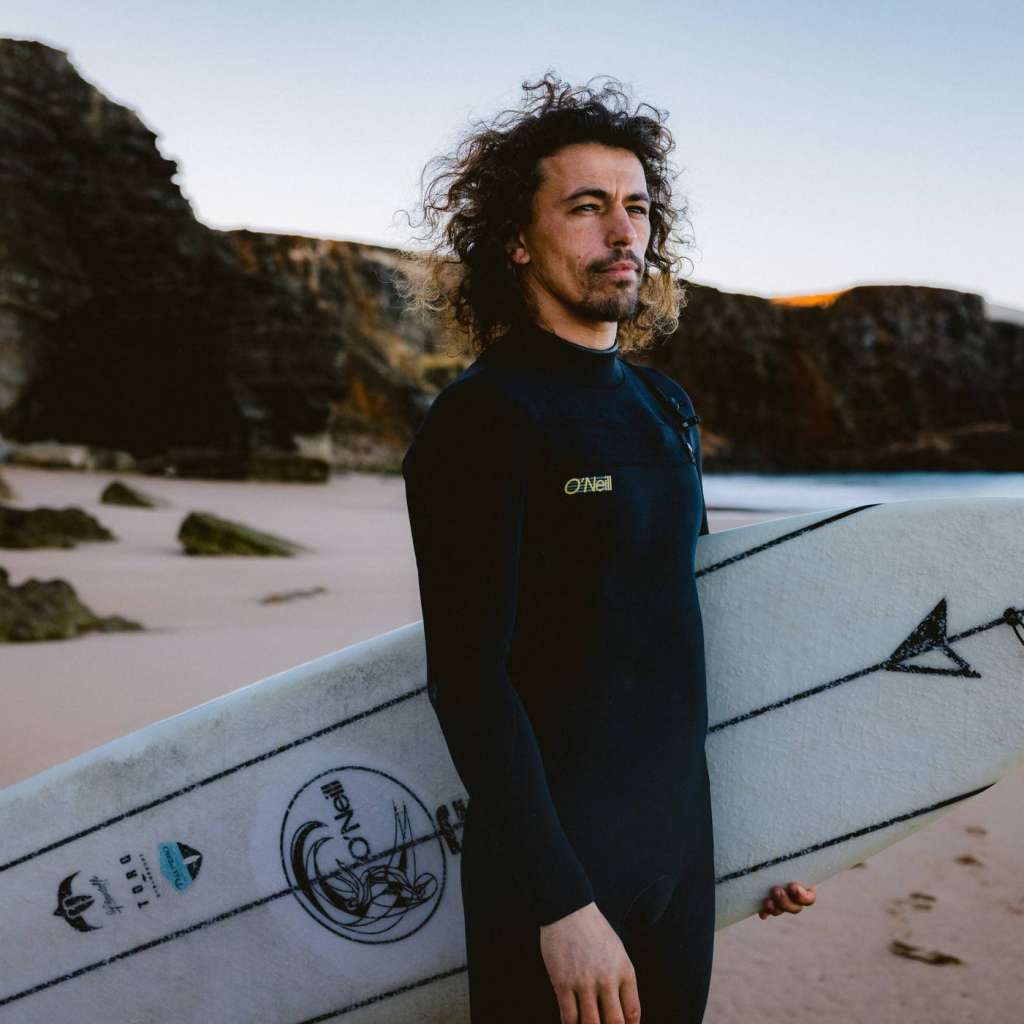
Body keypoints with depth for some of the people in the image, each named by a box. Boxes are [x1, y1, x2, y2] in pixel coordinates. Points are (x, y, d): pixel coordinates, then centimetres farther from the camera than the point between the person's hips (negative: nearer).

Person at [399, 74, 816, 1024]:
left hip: (681, 843, 7)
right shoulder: (479, 419, -14)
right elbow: (468, 678, -19)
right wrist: (563, 904, -21)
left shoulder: (665, 405, 9)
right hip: (553, 867, -7)